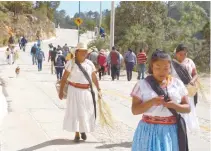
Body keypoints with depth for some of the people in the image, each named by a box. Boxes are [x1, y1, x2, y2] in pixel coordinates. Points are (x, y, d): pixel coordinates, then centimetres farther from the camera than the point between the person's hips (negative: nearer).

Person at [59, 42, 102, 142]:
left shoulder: (89, 63, 2)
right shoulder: (71, 63, -10)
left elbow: (94, 78, 9)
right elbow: (64, 78, -9)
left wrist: (99, 90, 5)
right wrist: (61, 91, -12)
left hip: (86, 91, 4)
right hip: (74, 91, -3)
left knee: (86, 112, 10)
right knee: (75, 112, 2)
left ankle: (83, 130, 33)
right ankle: (77, 133, 13)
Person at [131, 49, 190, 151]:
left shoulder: (177, 83, 2)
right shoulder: (142, 84, -4)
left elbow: (187, 108, 5)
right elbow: (134, 110, -7)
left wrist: (174, 105, -15)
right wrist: (151, 102, -21)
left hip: (172, 131, 2)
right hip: (150, 131, -1)